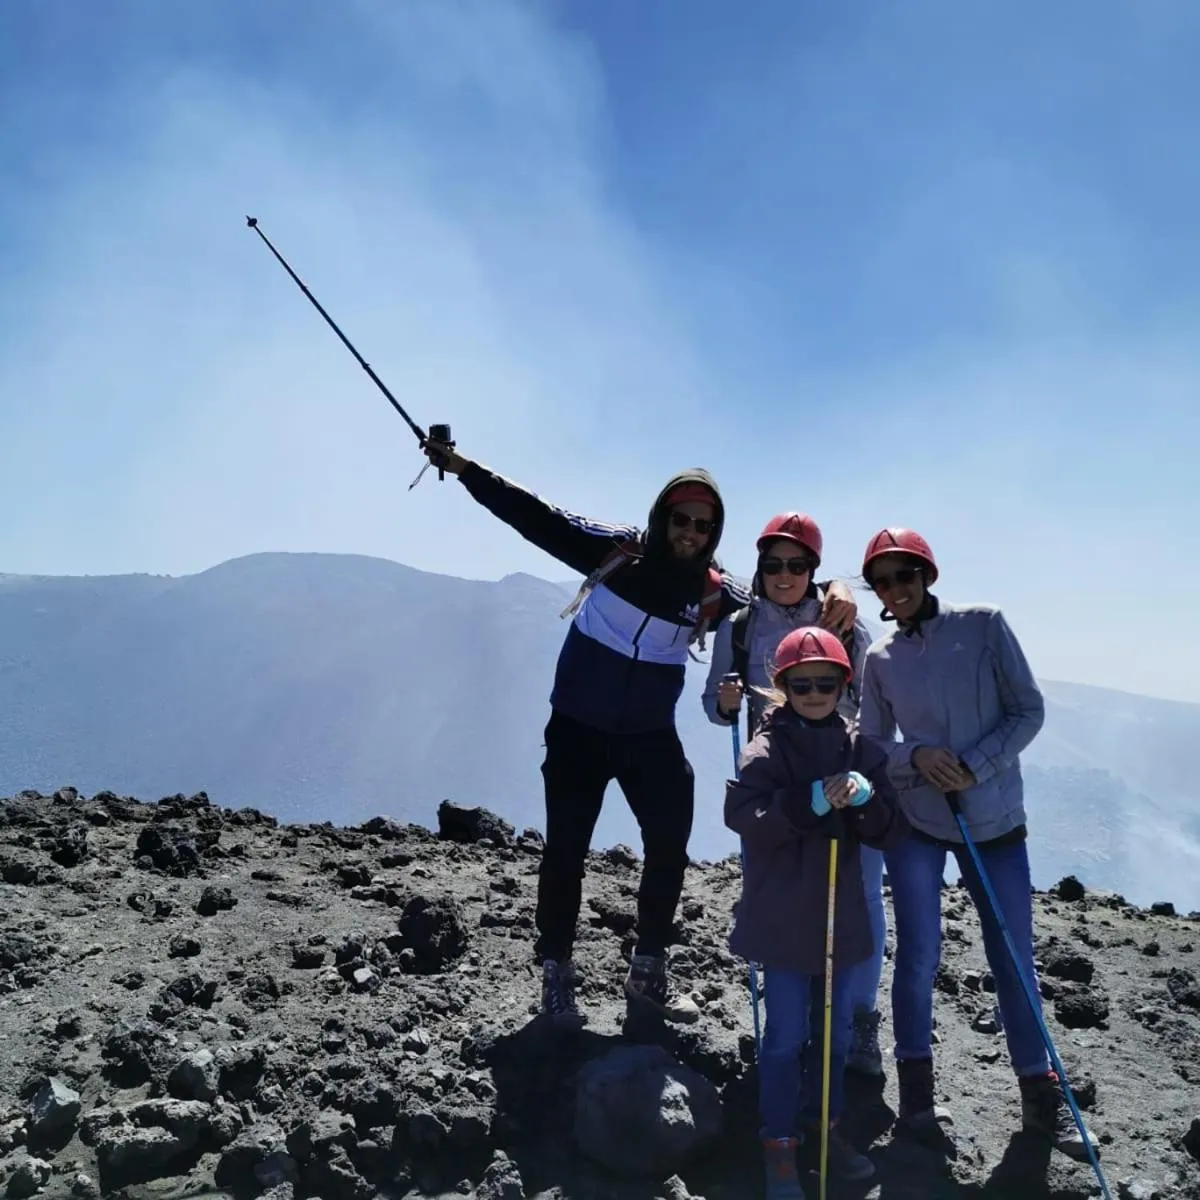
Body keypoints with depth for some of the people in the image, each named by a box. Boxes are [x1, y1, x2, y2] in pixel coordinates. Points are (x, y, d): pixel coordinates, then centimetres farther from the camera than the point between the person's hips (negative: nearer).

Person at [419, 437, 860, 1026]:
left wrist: (834, 605, -28)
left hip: (651, 736, 2)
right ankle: (556, 971, 20)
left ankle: (648, 971, 24)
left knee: (669, 849, 4)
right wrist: (463, 467, -14)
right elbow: (538, 517, -11)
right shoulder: (614, 549, -11)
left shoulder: (716, 592, -7)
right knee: (566, 851, 3)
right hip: (577, 729, -2)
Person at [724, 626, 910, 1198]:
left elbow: (891, 832, 0)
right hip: (783, 916, -4)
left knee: (834, 1029, 17)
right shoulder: (767, 748, -8)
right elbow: (742, 816, -21)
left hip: (841, 913, 4)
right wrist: (810, 802, -31)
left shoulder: (861, 749, 4)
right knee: (787, 1033, 3)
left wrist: (867, 801, -21)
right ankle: (779, 1145, 17)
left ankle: (823, 1124, 35)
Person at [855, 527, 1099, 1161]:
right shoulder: (879, 658, 1)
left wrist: (973, 768, -15)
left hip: (995, 817, 0)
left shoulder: (983, 624, -5)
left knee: (1014, 959, 7)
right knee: (919, 956, -2)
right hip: (914, 821, 1)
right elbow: (871, 743, 6)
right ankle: (917, 1096, 14)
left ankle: (1040, 1095, 24)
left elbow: (1029, 711, -4)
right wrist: (914, 758, -15)